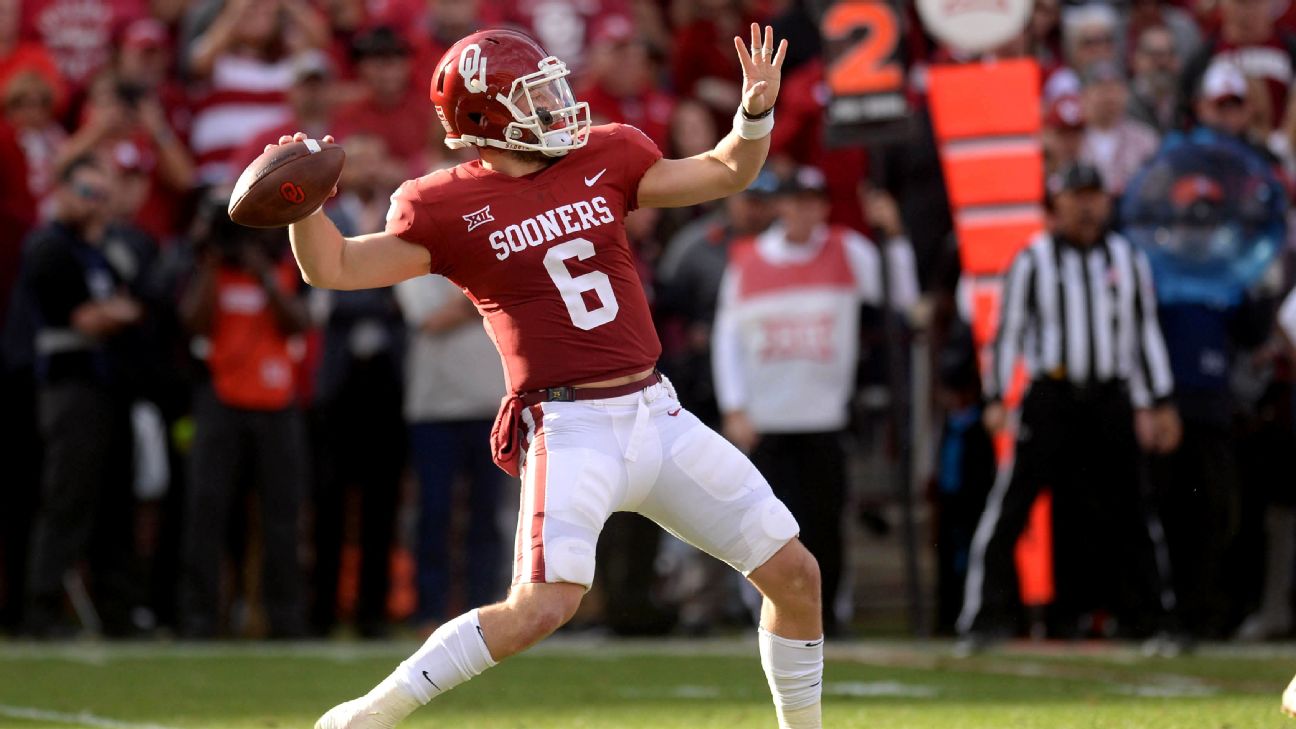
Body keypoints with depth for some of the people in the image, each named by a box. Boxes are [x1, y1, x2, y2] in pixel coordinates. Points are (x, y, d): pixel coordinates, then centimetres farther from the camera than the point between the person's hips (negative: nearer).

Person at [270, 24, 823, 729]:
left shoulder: (602, 158, 10)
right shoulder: (448, 207, -3)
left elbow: (725, 174, 18)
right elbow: (333, 268, -4)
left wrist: (756, 112, -1)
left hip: (657, 415, 6)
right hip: (570, 428, -6)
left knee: (795, 574, 6)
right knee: (544, 604, -24)